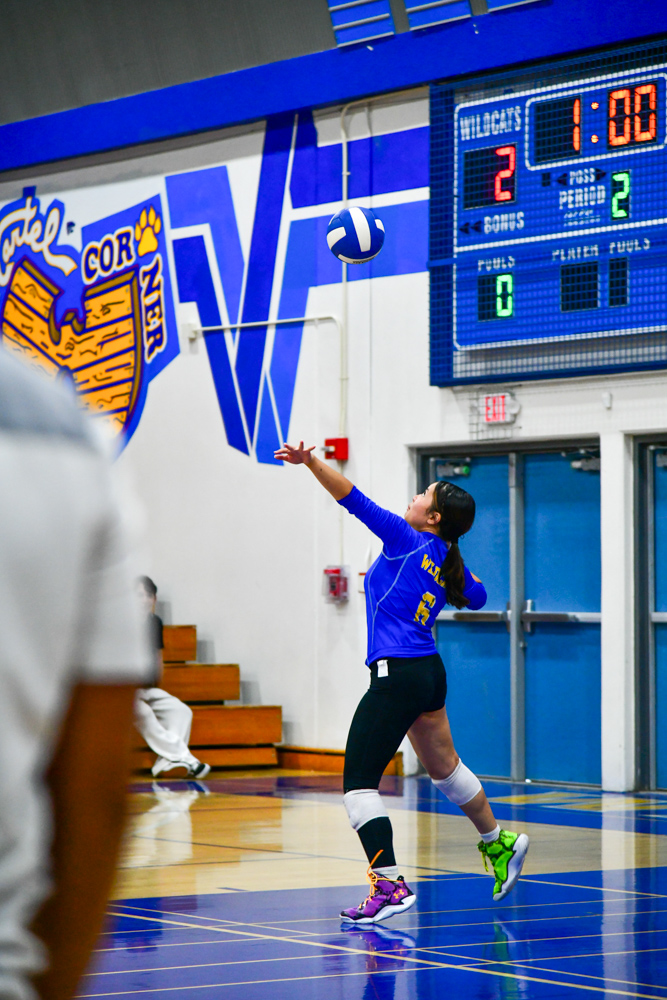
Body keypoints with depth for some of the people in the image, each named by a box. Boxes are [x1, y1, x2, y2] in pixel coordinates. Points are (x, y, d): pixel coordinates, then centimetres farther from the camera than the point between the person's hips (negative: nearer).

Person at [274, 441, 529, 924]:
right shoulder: (449, 563, 11)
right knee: (444, 766, 29)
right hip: (430, 673, 9)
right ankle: (499, 843, 46)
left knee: (359, 781, -9)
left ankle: (390, 885, -17)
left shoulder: (407, 540, -9)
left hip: (398, 675, -9)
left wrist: (312, 461, -22)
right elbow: (477, 596, 31)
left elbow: (356, 500, -19)